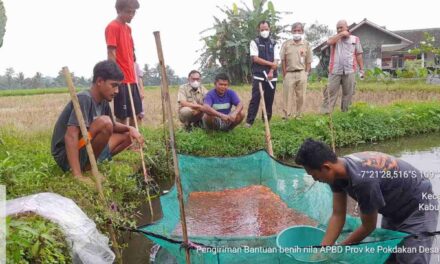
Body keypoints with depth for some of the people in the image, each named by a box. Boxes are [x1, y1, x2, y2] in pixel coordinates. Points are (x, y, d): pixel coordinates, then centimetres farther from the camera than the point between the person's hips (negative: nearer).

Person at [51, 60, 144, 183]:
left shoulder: (103, 102, 4)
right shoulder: (84, 99, -21)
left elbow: (113, 126, 21)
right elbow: (70, 136, -32)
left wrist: (129, 128, -2)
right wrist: (78, 176, -39)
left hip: (87, 151, 9)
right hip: (66, 156, -9)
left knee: (127, 135, 8)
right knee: (104, 122, -28)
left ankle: (89, 164, 4)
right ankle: (88, 166, -11)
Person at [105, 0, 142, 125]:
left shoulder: (128, 28, 16)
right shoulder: (112, 27, -9)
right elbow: (111, 54, -14)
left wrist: (135, 76, 16)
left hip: (131, 79, 8)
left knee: (136, 113, 12)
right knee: (123, 116, -3)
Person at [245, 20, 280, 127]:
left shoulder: (274, 44, 11)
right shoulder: (254, 42, 3)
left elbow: (276, 61, 2)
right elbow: (255, 59, -9)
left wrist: (271, 71, -15)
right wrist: (270, 63, -8)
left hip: (272, 76, 3)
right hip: (258, 76, -3)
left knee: (269, 99, 6)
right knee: (255, 99, -8)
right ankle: (249, 121, -6)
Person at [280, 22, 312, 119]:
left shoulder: (306, 44, 6)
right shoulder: (286, 44, 4)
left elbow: (308, 62, 6)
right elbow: (283, 60, 3)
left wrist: (306, 74, -3)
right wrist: (285, 75, -3)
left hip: (301, 73, 1)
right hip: (289, 74, -1)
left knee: (301, 96, 5)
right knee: (287, 96, -1)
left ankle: (298, 116, 14)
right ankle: (286, 116, 3)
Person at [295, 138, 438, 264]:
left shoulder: (363, 180, -39)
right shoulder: (337, 172, -15)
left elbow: (369, 227, -22)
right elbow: (337, 216, -8)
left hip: (419, 208, -8)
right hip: (394, 209, 8)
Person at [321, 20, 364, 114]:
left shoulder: (355, 39, 14)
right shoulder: (335, 38, 14)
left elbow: (359, 55, 13)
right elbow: (329, 42, -11)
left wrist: (361, 69, 8)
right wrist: (341, 34, -5)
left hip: (349, 71, 1)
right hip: (335, 71, -1)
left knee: (348, 93, 3)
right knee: (330, 92, -6)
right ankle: (325, 112, -6)